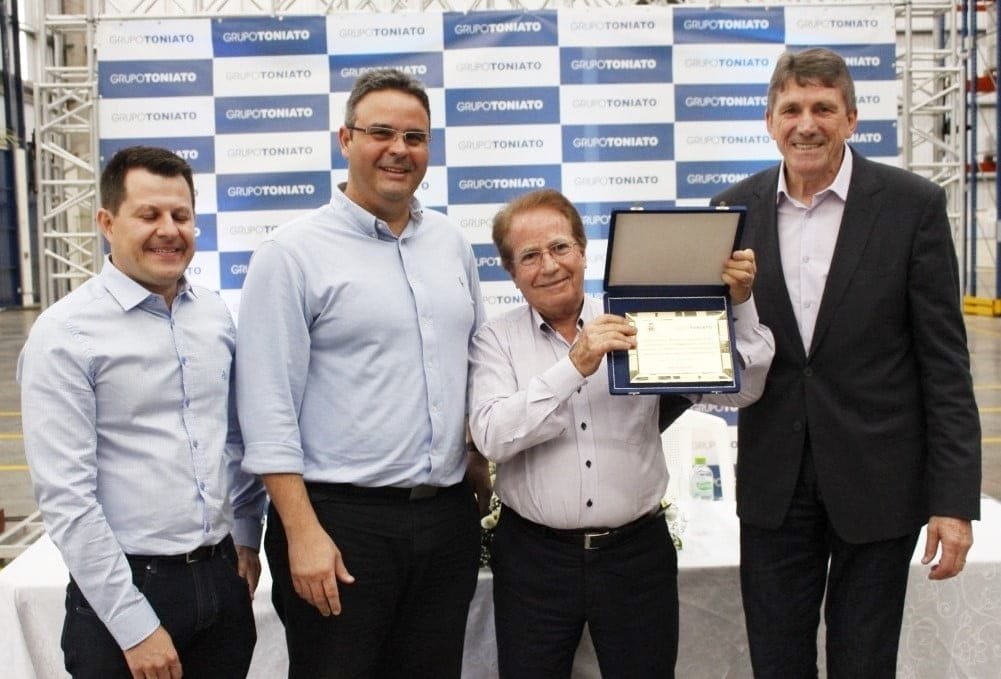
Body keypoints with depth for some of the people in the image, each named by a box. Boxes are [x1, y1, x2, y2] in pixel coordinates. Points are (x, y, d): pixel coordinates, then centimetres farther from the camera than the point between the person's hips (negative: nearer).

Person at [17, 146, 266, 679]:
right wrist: (136, 627, -15)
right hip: (129, 587, -5)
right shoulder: (64, 335, -12)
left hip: (223, 578, 5)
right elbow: (65, 498, -15)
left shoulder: (216, 315, 5)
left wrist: (246, 539, 11)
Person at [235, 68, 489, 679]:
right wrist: (303, 533, -15)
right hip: (342, 520, -5)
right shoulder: (293, 253, -8)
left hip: (449, 516, 5)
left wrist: (484, 475, 11)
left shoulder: (451, 244, 9)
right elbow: (268, 408, -11)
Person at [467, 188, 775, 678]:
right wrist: (575, 367, -24)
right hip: (534, 558, -1)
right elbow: (491, 436, -16)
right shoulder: (496, 340, 0)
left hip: (636, 551, 1)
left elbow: (736, 390, -3)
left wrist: (739, 305, -16)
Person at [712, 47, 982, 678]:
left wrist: (955, 500, -9)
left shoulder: (913, 204, -7)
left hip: (878, 483, -2)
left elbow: (945, 361, -7)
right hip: (774, 482, 2)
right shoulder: (737, 208, 1)